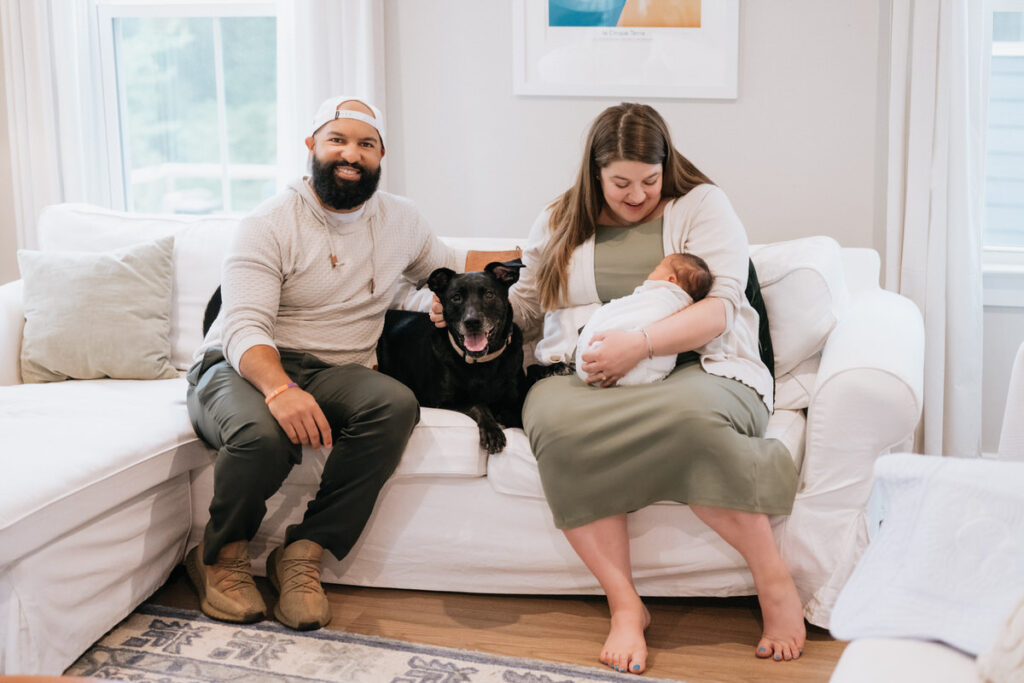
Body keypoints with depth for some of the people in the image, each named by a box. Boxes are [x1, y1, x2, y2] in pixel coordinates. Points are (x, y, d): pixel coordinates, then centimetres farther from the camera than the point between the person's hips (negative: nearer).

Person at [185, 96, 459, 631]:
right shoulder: (269, 224, -6)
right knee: (263, 434, -39)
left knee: (396, 404, -31)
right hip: (241, 367, -4)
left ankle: (304, 553, -20)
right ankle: (221, 557, -7)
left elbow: (449, 270, 31)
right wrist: (280, 388, -39)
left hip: (332, 374, 4)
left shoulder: (400, 220, 12)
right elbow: (244, 328, -19)